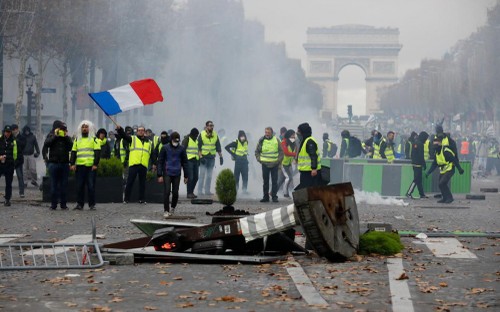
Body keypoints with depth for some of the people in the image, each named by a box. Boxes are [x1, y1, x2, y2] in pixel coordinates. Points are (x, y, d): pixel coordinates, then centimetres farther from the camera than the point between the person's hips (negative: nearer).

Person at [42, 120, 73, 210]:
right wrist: (55, 136, -13)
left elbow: (71, 146, -3)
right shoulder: (51, 136, 6)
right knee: (54, 184, 1)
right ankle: (53, 204, 4)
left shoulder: (66, 137, 11)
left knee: (64, 185, 4)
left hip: (64, 163, 2)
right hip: (53, 163, -2)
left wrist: (66, 137, -8)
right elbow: (46, 144, -12)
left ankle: (63, 204, 8)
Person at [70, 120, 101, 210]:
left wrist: (95, 164, -11)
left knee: (91, 186, -3)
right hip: (80, 166, 3)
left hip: (91, 166, -3)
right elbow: (73, 152, 14)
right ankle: (79, 204, 8)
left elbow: (97, 152, -1)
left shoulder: (94, 139, 6)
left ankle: (92, 204, 3)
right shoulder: (77, 139, 16)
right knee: (79, 186, 3)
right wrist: (72, 164, 3)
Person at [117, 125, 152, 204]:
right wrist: (119, 129, -22)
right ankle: (126, 199, 3)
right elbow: (123, 135, -4)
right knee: (130, 182, -2)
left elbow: (152, 154, 22)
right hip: (133, 164, -2)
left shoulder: (149, 142, 18)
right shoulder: (132, 139, 11)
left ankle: (142, 199, 13)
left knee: (142, 182, 6)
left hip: (144, 165, 2)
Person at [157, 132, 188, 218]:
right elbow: (160, 161, 0)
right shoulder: (165, 148, -2)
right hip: (167, 173, -2)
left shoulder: (181, 148, 4)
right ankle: (166, 211, -1)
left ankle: (173, 208, 27)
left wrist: (186, 176, 12)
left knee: (175, 193, 3)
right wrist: (159, 175, -5)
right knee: (167, 192, -8)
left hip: (177, 174, 2)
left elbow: (184, 162, 12)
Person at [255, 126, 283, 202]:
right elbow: (257, 151, 13)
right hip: (265, 164, 1)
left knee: (274, 181, -1)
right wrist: (259, 159, 1)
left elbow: (281, 151, 7)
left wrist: (279, 160, -2)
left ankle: (274, 196, 4)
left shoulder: (276, 140, 2)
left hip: (274, 164, -1)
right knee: (265, 181, 6)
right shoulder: (261, 141, 3)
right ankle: (265, 197, 12)